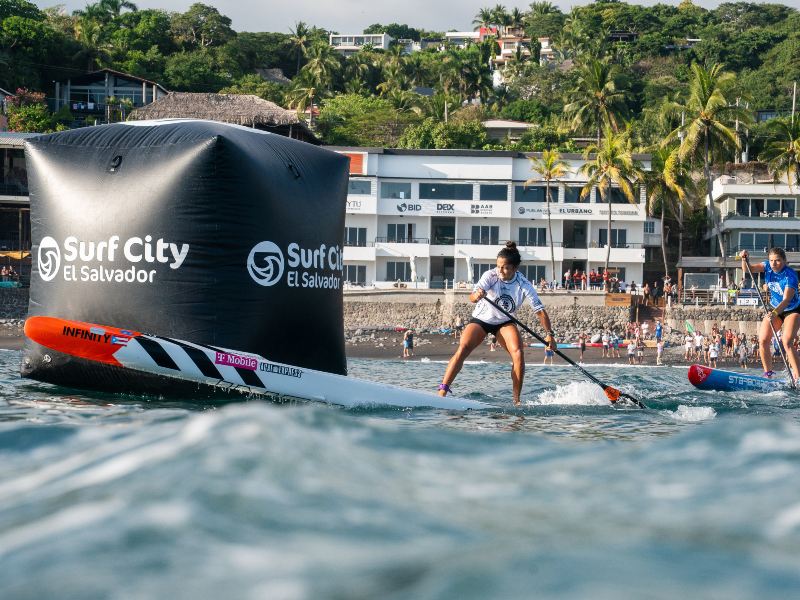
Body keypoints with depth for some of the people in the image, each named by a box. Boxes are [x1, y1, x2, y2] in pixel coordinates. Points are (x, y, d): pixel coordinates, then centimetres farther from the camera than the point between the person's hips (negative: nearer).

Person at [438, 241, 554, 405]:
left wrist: (549, 334, -28)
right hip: (481, 319, -1)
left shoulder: (524, 285, -19)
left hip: (504, 323, 1)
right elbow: (472, 297, -36)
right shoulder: (490, 276, -22)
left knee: (518, 353, -21)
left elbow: (540, 311, -17)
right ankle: (442, 391, -23)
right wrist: (476, 296, -60)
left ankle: (517, 400, -13)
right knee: (463, 349, -21)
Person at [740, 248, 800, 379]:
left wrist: (775, 313, -53)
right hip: (774, 309, 6)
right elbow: (748, 269, -12)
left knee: (787, 342, -23)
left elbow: (786, 299, -38)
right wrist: (744, 259, -33)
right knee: (763, 340, -6)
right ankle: (768, 373, 5)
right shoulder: (767, 266, -10)